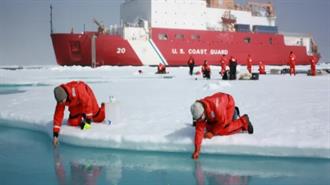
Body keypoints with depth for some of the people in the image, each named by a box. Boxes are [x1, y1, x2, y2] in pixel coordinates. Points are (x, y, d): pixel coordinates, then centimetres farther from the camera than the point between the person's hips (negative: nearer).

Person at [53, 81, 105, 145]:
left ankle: (102, 107, 35)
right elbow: (58, 115, -24)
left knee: (99, 118, 2)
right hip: (75, 103, 3)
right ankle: (82, 117, 21)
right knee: (73, 122, -11)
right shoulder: (60, 101, -29)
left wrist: (88, 120, -31)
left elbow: (87, 102, -35)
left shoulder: (76, 90, -45)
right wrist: (55, 134, -26)